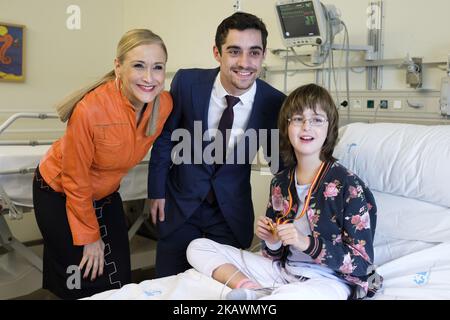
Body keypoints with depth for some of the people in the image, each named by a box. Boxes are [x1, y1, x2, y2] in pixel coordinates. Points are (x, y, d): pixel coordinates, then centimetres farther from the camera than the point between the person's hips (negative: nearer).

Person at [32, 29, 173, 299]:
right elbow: (75, 180, -21)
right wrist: (90, 236, -12)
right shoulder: (90, 109, -34)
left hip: (106, 195, 5)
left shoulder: (165, 104, -19)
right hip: (60, 194, -5)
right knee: (85, 285, 2)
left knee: (120, 281, 7)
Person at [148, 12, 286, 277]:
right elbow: (165, 137, -3)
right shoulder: (187, 82, -16)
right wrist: (157, 191, 0)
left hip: (232, 211, 0)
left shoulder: (275, 103, -16)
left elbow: (279, 160, -1)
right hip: (180, 203, 0)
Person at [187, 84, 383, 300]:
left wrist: (307, 243, -23)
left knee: (293, 295, -44)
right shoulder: (280, 183, 5)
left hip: (328, 280, -7)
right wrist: (272, 241, -10)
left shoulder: (348, 185, -11)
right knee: (198, 248, 1)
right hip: (284, 270, 7)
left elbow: (361, 262, -12)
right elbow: (277, 254, 13)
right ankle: (253, 290, -17)